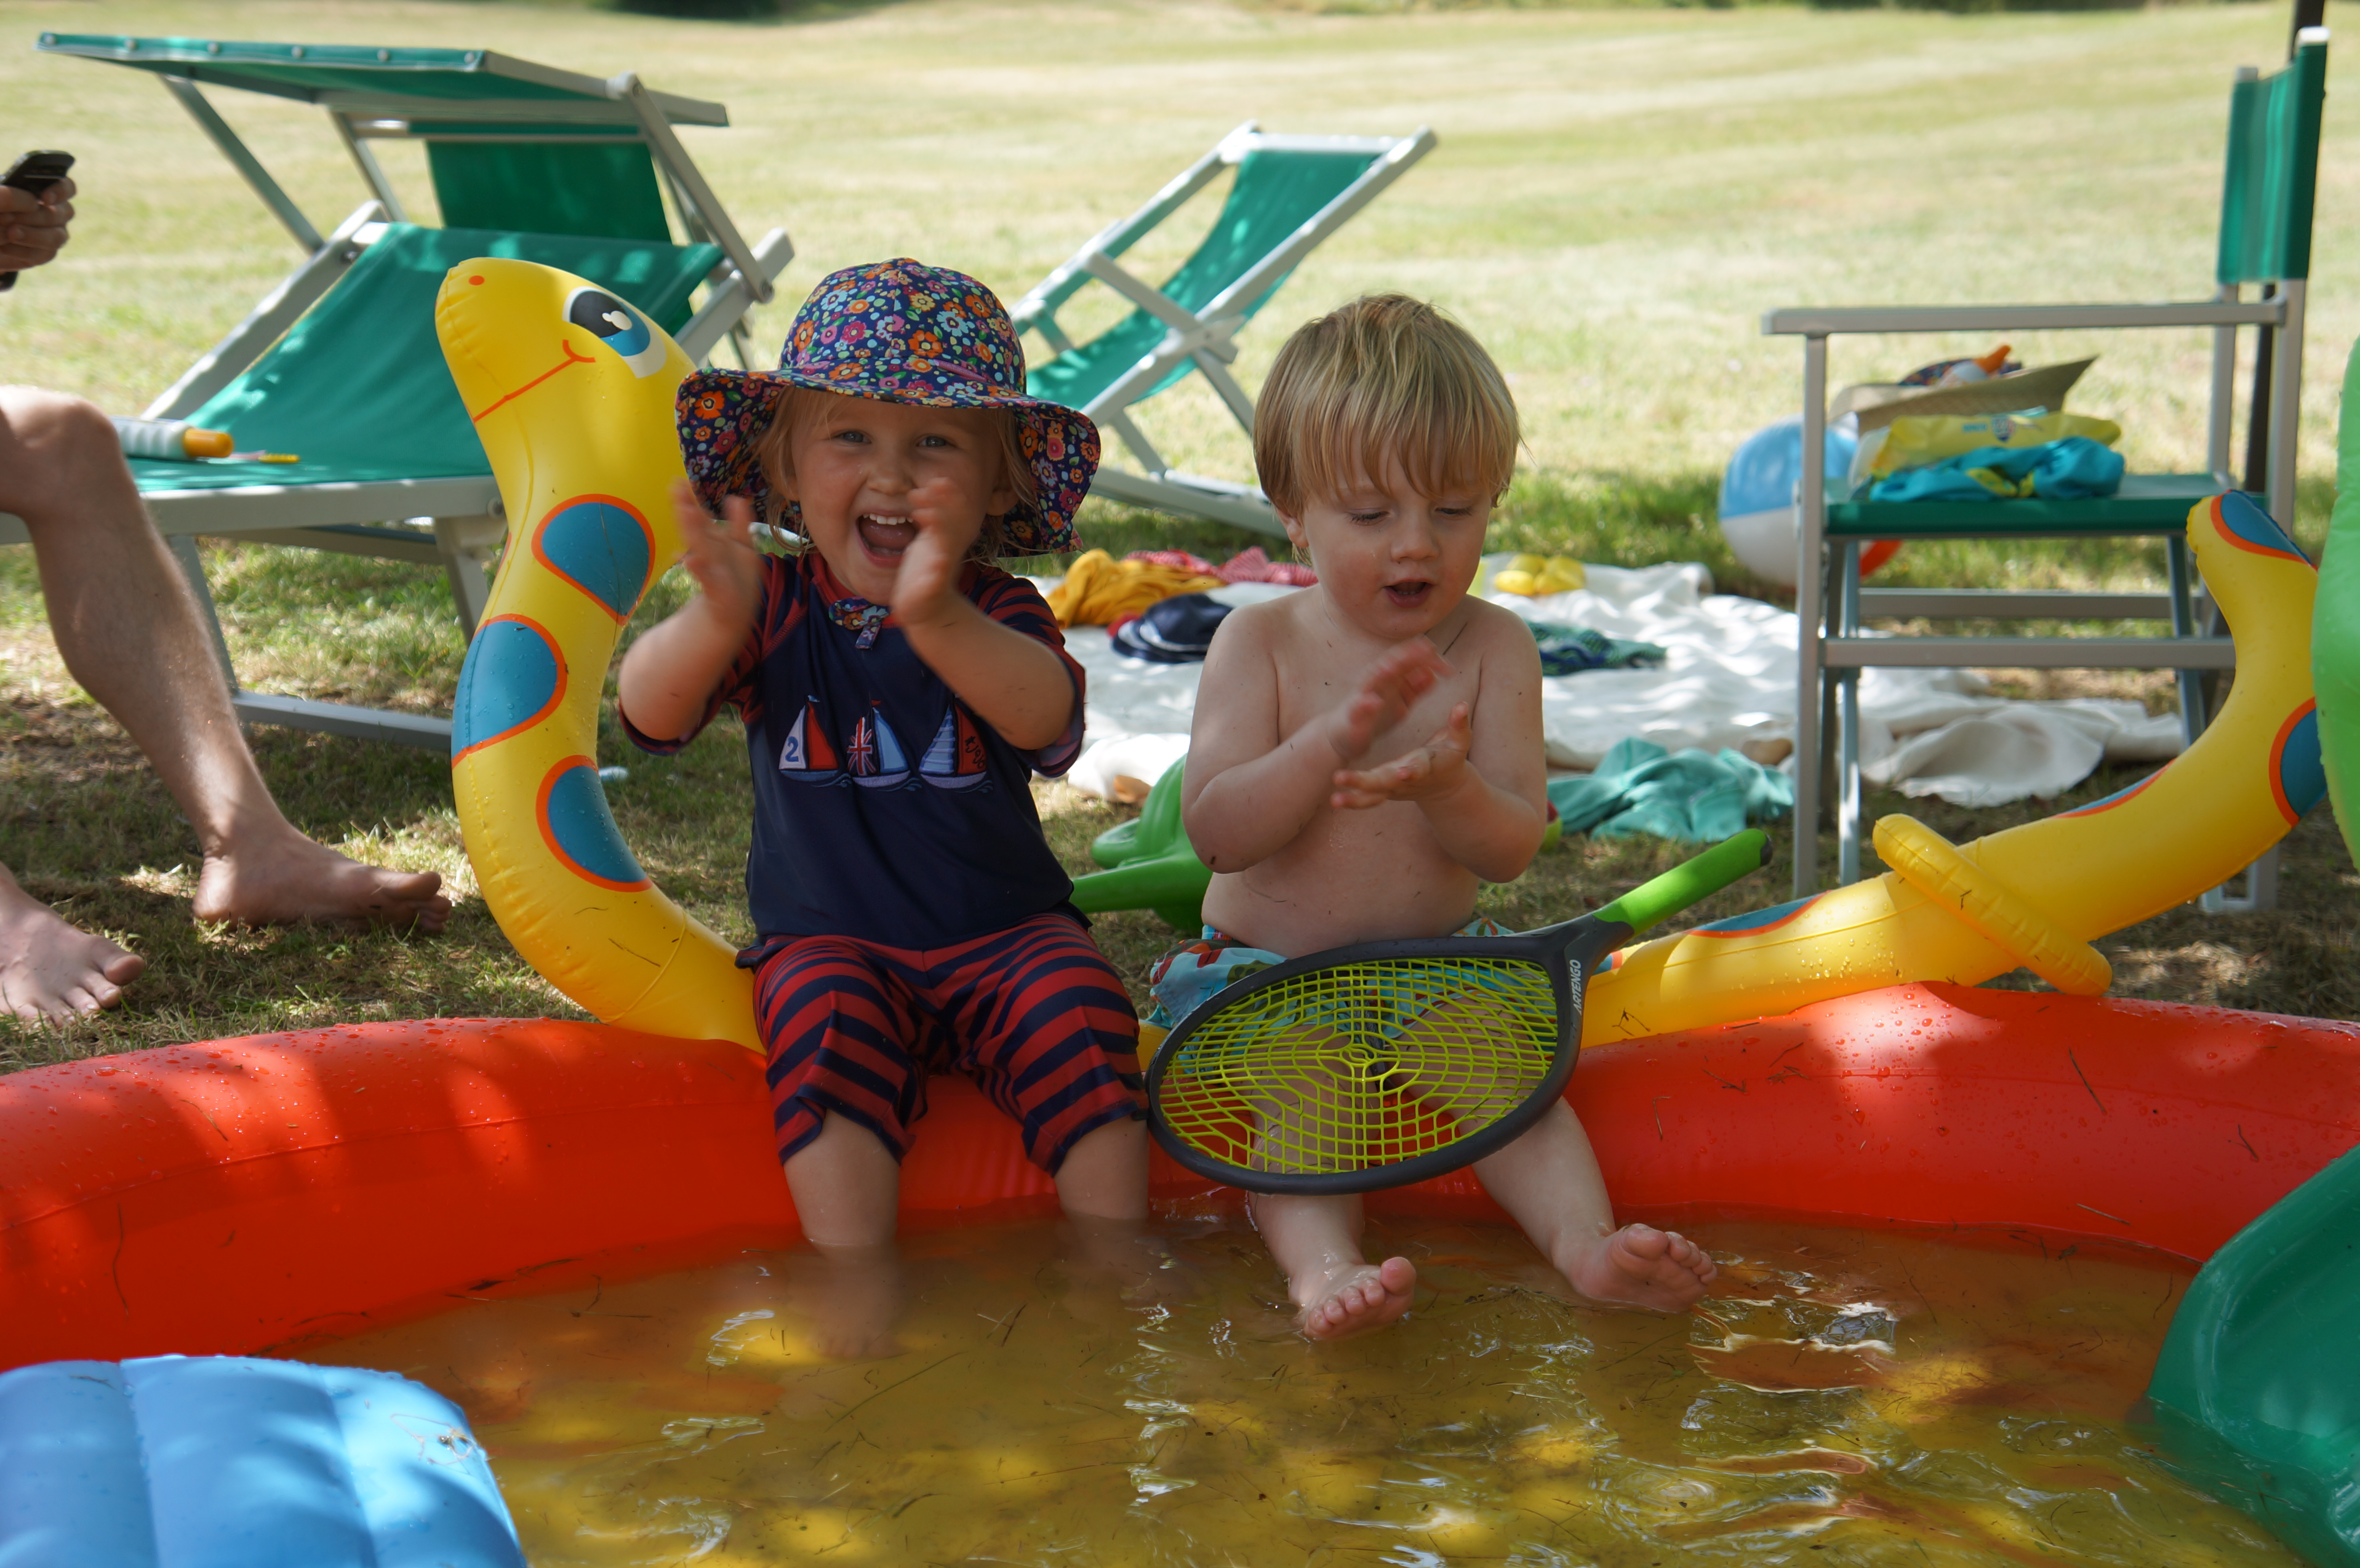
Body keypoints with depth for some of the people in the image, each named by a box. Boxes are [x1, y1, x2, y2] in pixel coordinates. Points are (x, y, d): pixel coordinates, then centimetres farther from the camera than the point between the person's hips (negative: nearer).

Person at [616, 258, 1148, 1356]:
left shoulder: (999, 614, -6)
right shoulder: (775, 609, -3)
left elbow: (1045, 717, -29)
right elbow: (649, 713, -18)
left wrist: (937, 619, -50)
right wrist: (714, 622, -41)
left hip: (1004, 934, 0)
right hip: (828, 942, 0)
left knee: (1075, 1009, -25)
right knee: (829, 1019, -30)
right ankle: (856, 1273, -25)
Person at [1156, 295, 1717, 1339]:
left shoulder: (1494, 647, -1)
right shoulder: (1260, 644, -5)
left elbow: (1513, 848, -8)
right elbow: (1214, 831, -16)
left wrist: (1447, 787, -32)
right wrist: (1333, 740, -32)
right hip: (1266, 972, -1)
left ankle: (1584, 1239, -41)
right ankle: (1324, 1265, -49)